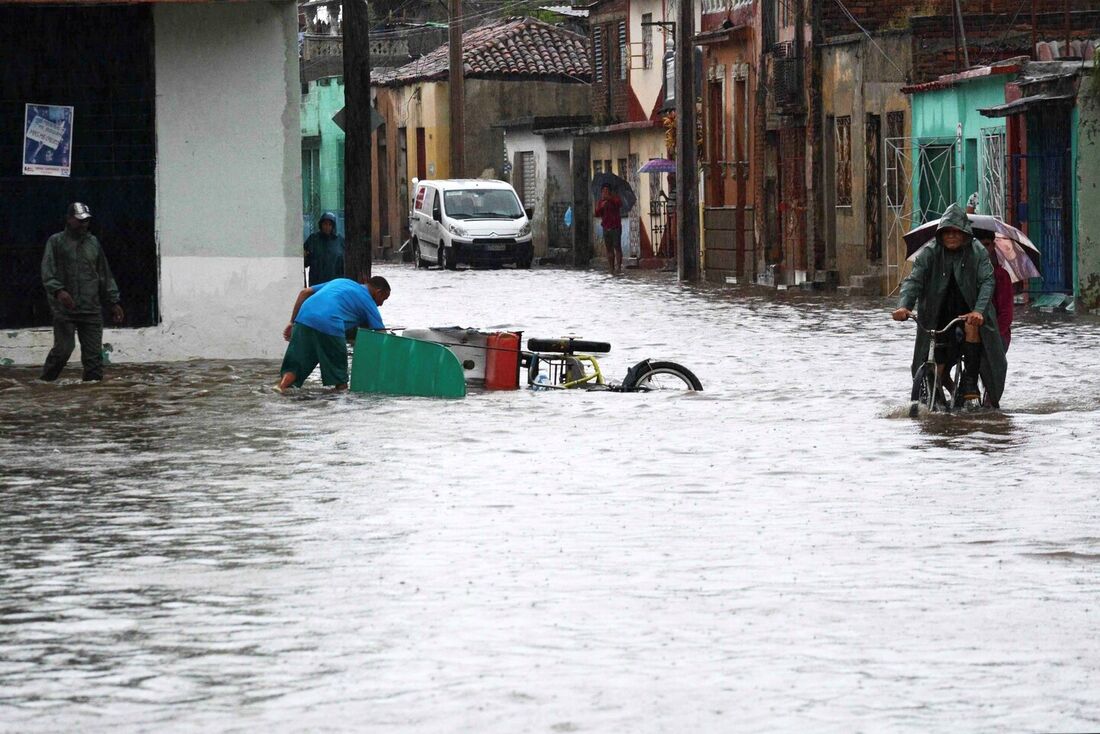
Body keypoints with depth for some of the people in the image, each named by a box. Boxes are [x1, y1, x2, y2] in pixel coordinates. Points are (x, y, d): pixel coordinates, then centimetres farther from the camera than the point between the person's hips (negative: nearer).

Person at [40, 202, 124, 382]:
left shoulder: (93, 242, 16)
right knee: (63, 348, -9)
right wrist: (58, 291, -25)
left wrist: (114, 302, 15)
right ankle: (46, 381, 5)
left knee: (93, 352, -1)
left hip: (92, 309, 4)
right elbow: (48, 272, -7)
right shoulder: (56, 242, 3)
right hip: (64, 309, -4)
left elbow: (105, 275, 19)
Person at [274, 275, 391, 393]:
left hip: (303, 318, 4)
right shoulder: (368, 302, 19)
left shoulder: (340, 281, 34)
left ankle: (281, 386, -12)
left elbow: (304, 293, 27)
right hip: (329, 325, -4)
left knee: (295, 363, 8)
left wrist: (292, 322, 25)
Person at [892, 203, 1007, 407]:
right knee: (935, 369, -4)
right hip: (938, 317, 2)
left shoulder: (977, 253, -7)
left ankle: (970, 380, -25)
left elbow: (987, 282, -18)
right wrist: (903, 305, -34)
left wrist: (979, 311, -37)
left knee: (973, 326, -35)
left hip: (968, 312, -2)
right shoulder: (929, 254, -4)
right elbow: (913, 280, -13)